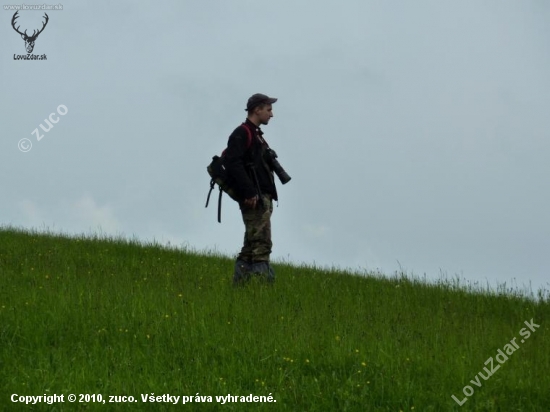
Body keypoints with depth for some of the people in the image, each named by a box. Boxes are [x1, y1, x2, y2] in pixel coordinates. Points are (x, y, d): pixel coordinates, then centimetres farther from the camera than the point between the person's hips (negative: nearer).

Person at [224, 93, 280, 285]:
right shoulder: (241, 134, -7)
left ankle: (239, 284, 11)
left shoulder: (256, 135, 24)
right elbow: (233, 164, -19)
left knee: (251, 246, 9)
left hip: (262, 198, 10)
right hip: (254, 199, -10)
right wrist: (249, 192, -24)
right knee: (261, 244, -15)